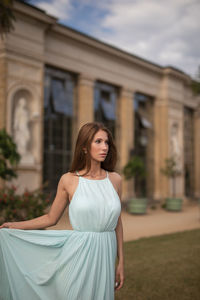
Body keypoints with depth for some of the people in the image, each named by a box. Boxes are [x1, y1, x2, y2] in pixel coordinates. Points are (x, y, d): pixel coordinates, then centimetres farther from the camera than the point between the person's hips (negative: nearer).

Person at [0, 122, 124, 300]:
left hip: (106, 254, 3)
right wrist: (15, 226, 5)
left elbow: (117, 222, 8)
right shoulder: (69, 180, -5)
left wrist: (121, 262, 9)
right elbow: (51, 218, 7)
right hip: (79, 253, -2)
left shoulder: (115, 179, 2)